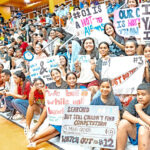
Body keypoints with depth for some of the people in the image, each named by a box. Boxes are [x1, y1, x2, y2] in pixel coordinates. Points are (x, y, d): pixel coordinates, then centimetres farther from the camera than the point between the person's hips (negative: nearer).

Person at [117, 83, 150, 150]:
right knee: (123, 123, -19)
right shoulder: (135, 102, 1)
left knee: (143, 128, -34)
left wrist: (139, 110, -15)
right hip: (135, 134, 4)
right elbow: (125, 115, -13)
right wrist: (138, 120, -29)